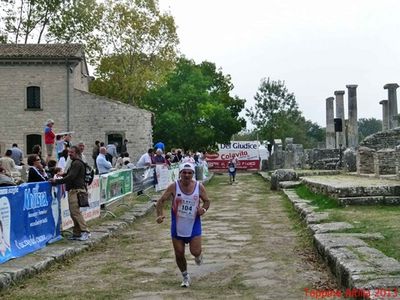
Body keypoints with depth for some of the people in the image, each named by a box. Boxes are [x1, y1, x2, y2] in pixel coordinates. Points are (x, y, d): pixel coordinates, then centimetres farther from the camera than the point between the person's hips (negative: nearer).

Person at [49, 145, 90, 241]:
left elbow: (71, 177, -20)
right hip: (75, 190, 11)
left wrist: (57, 181, -18)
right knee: (74, 212, 10)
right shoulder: (76, 163, 22)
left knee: (75, 212, -13)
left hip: (76, 190, -11)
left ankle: (85, 231, -13)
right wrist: (64, 174, 17)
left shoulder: (77, 163, -12)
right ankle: (77, 233, 13)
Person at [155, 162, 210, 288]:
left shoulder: (199, 186, -8)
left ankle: (198, 255, 30)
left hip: (194, 225, 0)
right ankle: (185, 277, 30)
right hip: (177, 226, 0)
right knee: (179, 254, 7)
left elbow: (207, 201, 5)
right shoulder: (173, 187, -12)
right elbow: (161, 201, -9)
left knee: (195, 252, -9)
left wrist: (204, 209, -17)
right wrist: (160, 215, -26)